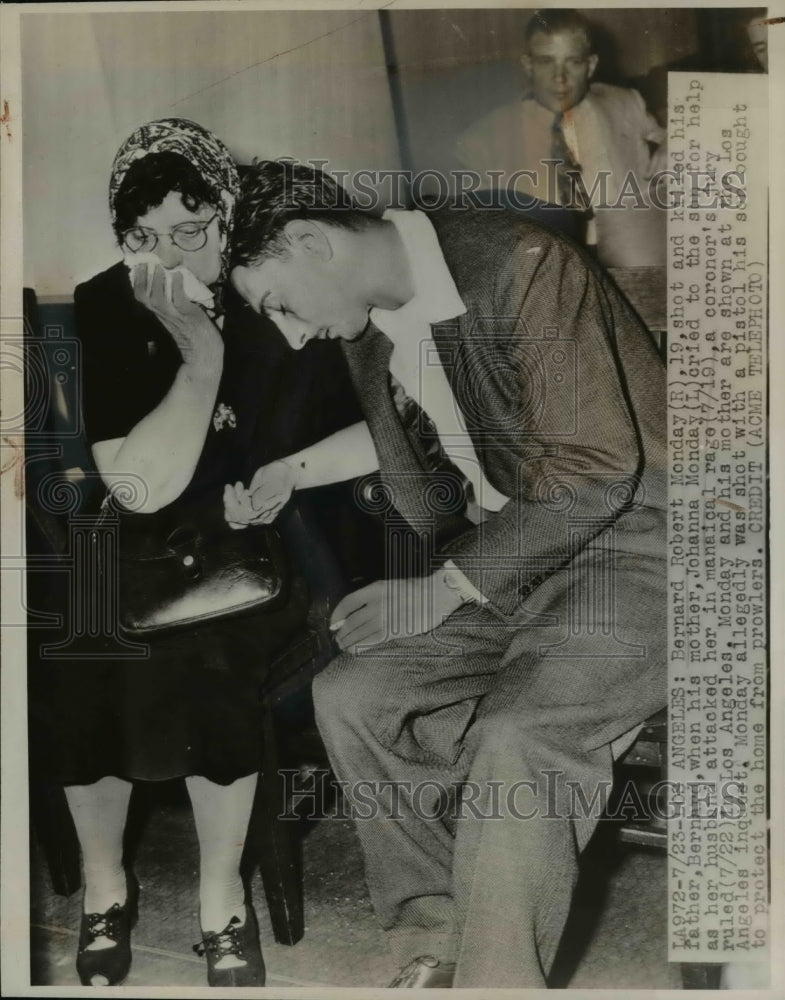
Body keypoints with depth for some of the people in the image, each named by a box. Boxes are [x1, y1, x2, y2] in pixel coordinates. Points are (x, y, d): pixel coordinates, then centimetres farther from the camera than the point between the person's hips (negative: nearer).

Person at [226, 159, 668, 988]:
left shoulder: (519, 265, -19)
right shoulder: (367, 325, 7)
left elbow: (591, 469, -21)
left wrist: (440, 592, -17)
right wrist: (295, 468, 19)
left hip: (629, 537, -8)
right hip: (504, 554, 8)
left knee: (516, 739, -30)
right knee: (349, 695, -6)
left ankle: (494, 975, -13)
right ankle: (435, 943, 3)